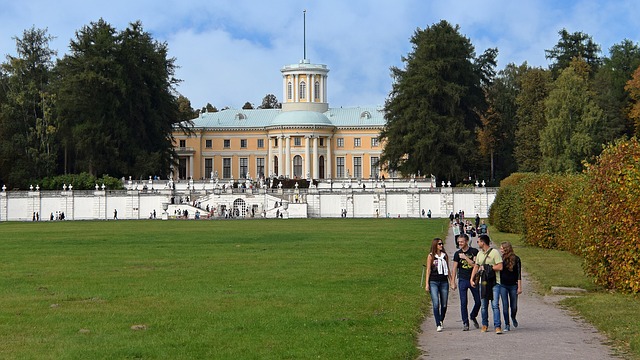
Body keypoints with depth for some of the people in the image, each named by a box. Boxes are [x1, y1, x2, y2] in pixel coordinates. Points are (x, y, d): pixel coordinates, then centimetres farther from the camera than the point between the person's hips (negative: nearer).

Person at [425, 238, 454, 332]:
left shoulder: (445, 255, 11)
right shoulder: (431, 256, 1)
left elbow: (448, 270, 17)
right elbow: (428, 270, 0)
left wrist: (451, 281, 14)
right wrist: (427, 284, -6)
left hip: (444, 282, 4)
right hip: (433, 282, -4)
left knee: (444, 304, 7)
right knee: (436, 304, -12)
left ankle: (441, 320, 30)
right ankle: (438, 325, -9)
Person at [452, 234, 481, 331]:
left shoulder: (474, 251, -1)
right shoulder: (457, 254, 5)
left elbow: (475, 265, -10)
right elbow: (454, 268, 7)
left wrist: (465, 257, -17)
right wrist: (453, 282, 2)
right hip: (462, 280, 1)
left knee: (478, 301, 3)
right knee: (463, 302, -3)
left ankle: (473, 317, 28)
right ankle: (465, 323, 4)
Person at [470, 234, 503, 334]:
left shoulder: (494, 252, -5)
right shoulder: (479, 254, 15)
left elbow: (500, 267, -11)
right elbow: (476, 267, 21)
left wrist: (487, 268, -9)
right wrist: (472, 279, 13)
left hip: (494, 282, -6)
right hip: (483, 282, 6)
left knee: (495, 305, -11)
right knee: (483, 306, 10)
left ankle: (498, 326, -11)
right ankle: (485, 325, 22)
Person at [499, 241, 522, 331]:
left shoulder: (516, 259, -4)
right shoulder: (501, 259, 3)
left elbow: (519, 274, -4)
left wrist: (519, 287, -7)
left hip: (513, 285, -2)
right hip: (503, 285, 2)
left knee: (514, 306, 6)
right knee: (505, 305, -2)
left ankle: (513, 318, 36)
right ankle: (507, 325, 6)